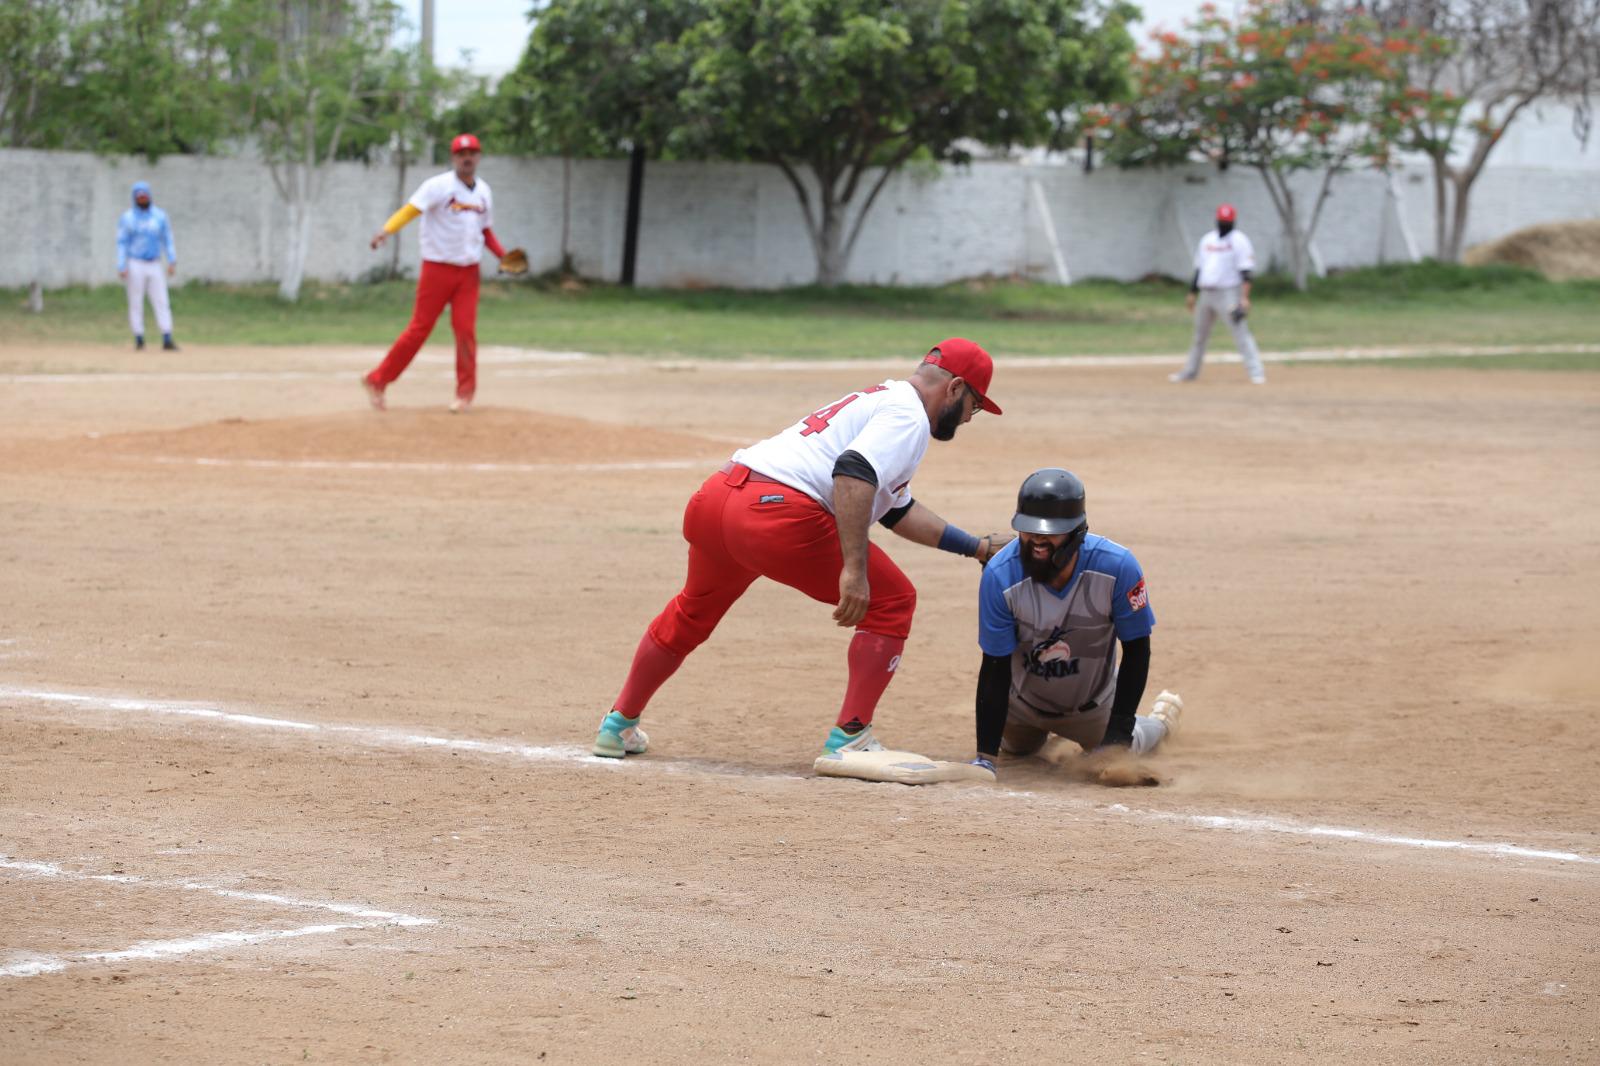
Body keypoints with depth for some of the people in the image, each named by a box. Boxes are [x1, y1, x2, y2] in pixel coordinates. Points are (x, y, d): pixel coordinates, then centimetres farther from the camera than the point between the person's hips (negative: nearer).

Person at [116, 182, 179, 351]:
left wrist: (172, 262, -2)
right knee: (136, 304, -1)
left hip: (154, 266, 2)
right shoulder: (127, 218, -2)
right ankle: (139, 340, 5)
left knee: (162, 302, -5)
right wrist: (121, 267, -12)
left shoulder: (160, 216, 6)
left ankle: (167, 340, -9)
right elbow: (122, 243, -3)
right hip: (135, 265, -2)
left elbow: (167, 240, 8)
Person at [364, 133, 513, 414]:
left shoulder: (483, 191, 9)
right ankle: (377, 381, 7)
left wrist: (504, 256, 4)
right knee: (419, 329, -4)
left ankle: (465, 391, 10)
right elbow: (410, 209, -25)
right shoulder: (438, 186, -11)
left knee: (466, 330, -4)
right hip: (437, 268, -4)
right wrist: (386, 231, -42)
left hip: (469, 272, 4)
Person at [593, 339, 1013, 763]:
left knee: (693, 610, 32)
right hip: (777, 513, -10)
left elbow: (899, 511, 39)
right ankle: (848, 739, -1)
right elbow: (854, 473, -20)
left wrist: (976, 547, 42)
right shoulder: (908, 416, 0)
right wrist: (854, 569, -25)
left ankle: (619, 726, 42)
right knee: (892, 601, 3)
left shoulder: (880, 399, 31)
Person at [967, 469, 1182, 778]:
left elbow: (1136, 649, -20)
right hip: (1023, 705, 1)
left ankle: (1162, 717, 52)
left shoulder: (1118, 567, -34)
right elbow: (995, 669, -28)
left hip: (1093, 705, -1)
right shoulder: (1000, 576, -34)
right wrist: (985, 756, -31)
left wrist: (1120, 727, -25)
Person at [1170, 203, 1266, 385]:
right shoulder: (1207, 240, 13)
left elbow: (1246, 272, -15)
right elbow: (1199, 268, 20)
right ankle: (1190, 372, 29)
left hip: (1228, 294, -7)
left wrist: (1244, 298, -24)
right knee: (1199, 334, 16)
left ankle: (1256, 372, -15)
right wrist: (1192, 294, 18)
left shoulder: (1239, 241, -7)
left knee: (1240, 332, -14)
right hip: (1206, 294, 7)